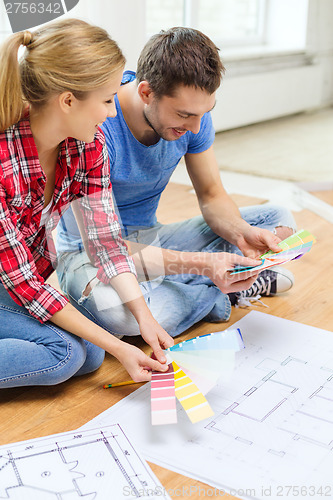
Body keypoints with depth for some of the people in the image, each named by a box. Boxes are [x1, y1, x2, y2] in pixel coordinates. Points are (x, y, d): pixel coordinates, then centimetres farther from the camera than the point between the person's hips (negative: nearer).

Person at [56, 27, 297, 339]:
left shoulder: (193, 113, -10)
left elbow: (211, 195, 1)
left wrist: (241, 232, -23)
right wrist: (200, 263, -40)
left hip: (152, 238, 6)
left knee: (279, 220, 1)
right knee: (111, 308, -42)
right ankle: (223, 296, -15)